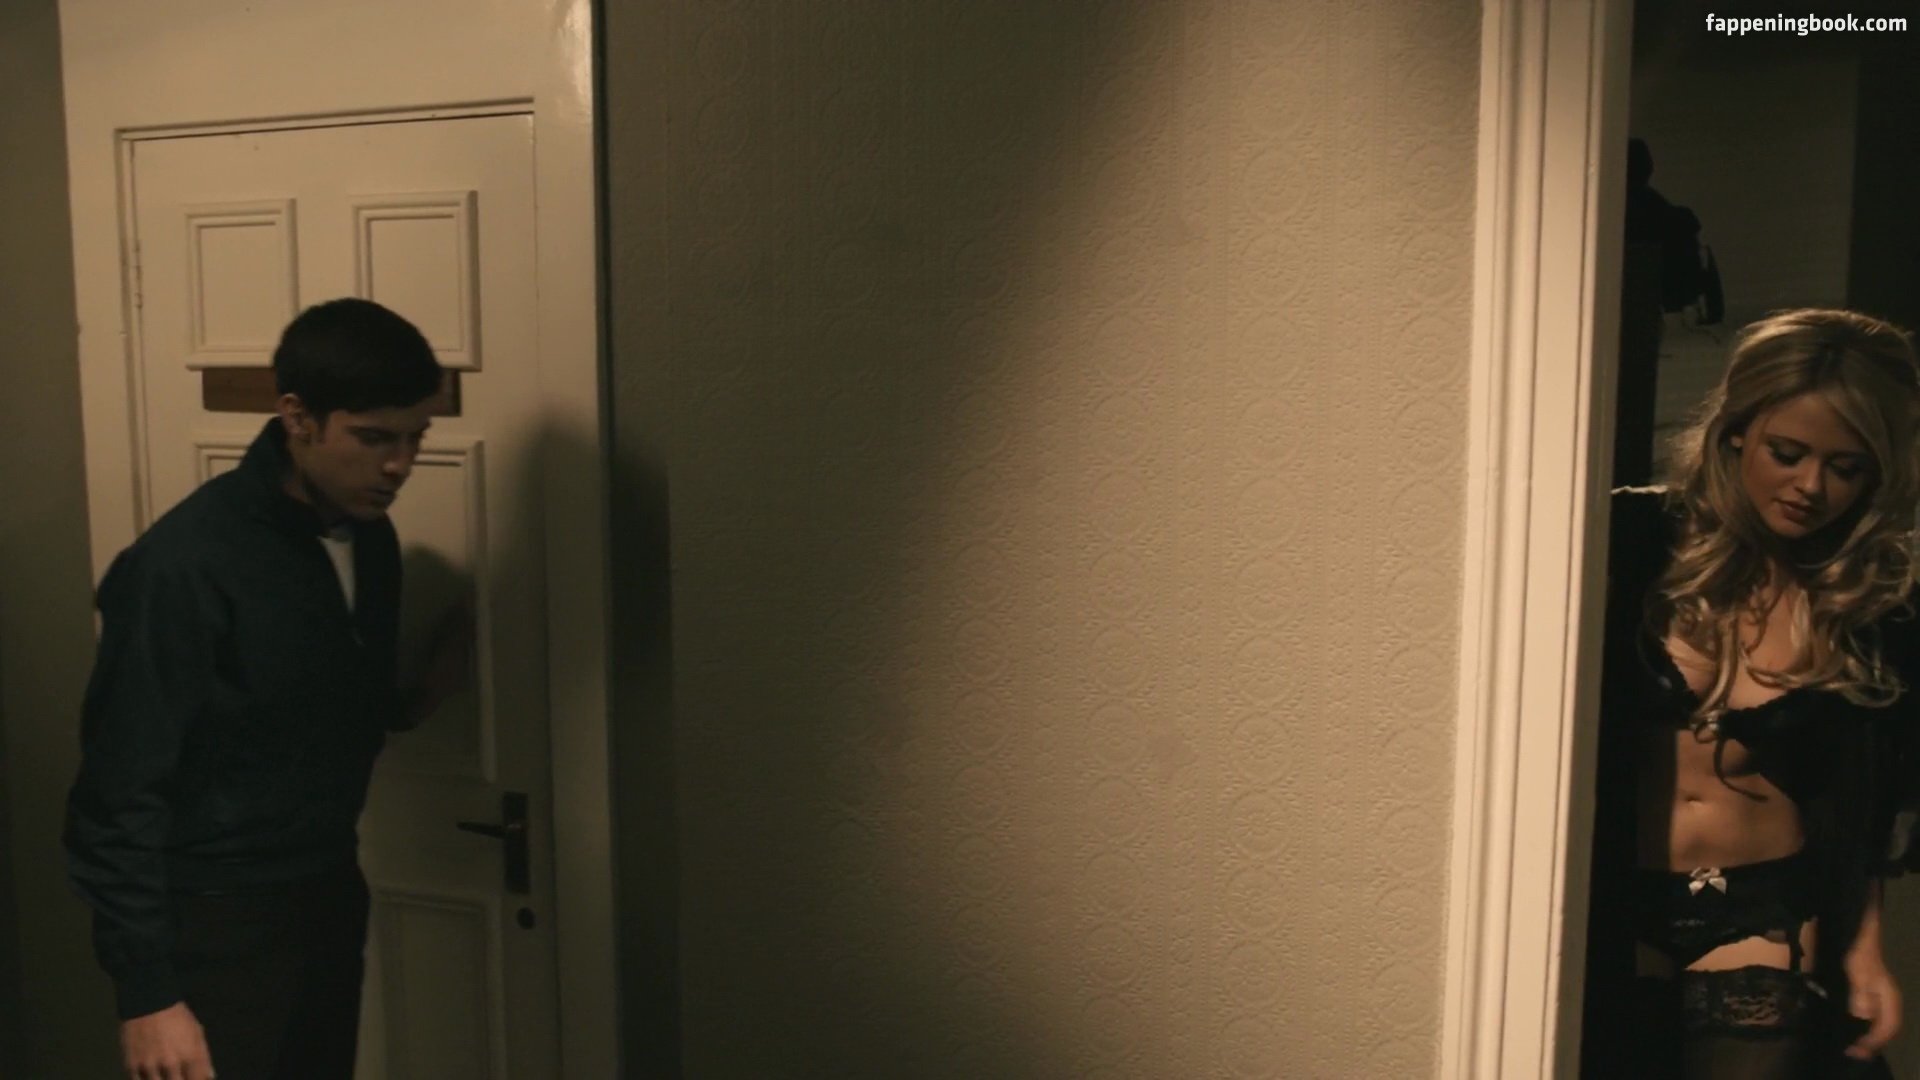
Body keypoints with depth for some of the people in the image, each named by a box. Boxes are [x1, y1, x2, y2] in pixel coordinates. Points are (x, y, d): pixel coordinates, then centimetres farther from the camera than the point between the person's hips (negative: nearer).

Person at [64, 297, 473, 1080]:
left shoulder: (370, 538, 0)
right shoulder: (183, 566, -21)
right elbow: (120, 794, -18)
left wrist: (413, 701, -3)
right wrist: (146, 992, -18)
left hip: (329, 894, 7)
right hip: (214, 922, -7)